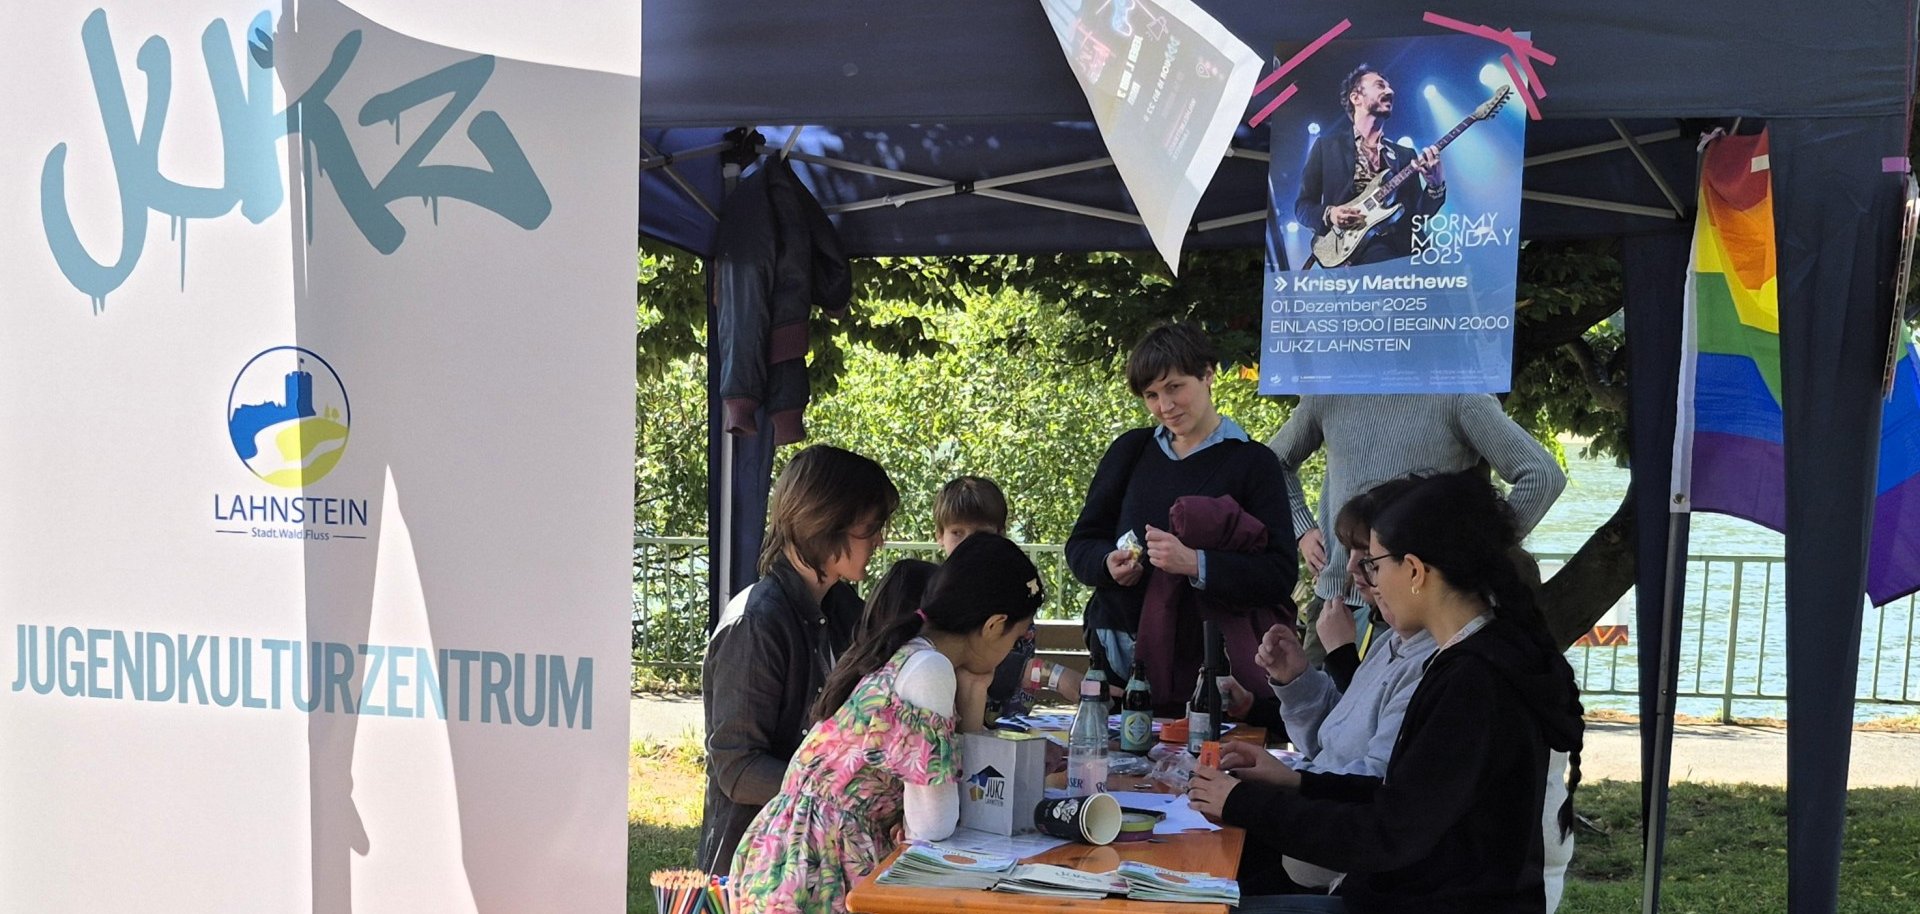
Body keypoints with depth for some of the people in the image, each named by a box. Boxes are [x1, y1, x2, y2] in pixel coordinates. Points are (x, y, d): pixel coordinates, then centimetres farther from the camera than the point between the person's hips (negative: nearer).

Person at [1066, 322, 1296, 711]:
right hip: (1122, 661, 3)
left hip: (1207, 664, -3)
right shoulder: (1130, 450, 12)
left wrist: (1196, 564, -25)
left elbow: (1281, 574, -11)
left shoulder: (1253, 462, -1)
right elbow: (1080, 545, 14)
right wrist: (1108, 563, -9)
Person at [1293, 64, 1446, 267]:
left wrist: (1435, 185, -7)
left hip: (1396, 250, 4)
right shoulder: (1328, 144, 12)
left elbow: (1417, 216, 12)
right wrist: (1329, 216, -11)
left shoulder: (1406, 155, 20)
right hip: (1347, 250, -4)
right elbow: (1302, 205, 9)